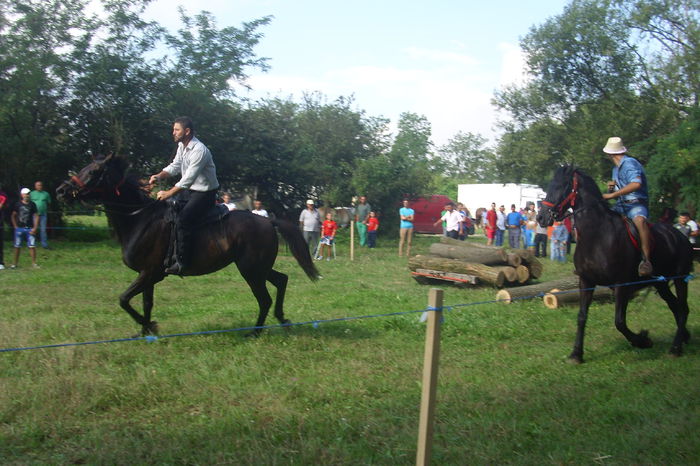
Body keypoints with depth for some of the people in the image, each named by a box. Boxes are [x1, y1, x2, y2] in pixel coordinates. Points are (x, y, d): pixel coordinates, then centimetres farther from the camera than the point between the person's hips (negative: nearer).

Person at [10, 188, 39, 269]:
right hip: (19, 228, 1)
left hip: (29, 228, -1)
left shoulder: (32, 204, 2)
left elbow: (36, 216, 1)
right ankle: (15, 263, 16)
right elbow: (13, 216, 11)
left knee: (32, 246, -7)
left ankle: (34, 263, 1)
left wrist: (34, 228, -6)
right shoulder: (18, 204, 3)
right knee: (17, 247, 6)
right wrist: (15, 226, 3)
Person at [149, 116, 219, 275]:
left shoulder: (199, 150, -25)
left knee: (183, 220, -25)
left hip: (204, 193, -10)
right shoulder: (182, 146, 6)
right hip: (189, 190, 10)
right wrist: (158, 176, -8)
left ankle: (182, 262, -17)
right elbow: (174, 166, 10)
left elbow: (188, 179, -29)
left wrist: (168, 194, -30)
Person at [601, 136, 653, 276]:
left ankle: (646, 260, -46)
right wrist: (612, 185, 8)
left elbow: (636, 184, -26)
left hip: (636, 204, -10)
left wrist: (613, 194, -26)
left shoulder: (630, 163, -9)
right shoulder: (616, 168, 20)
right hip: (621, 206, 10)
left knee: (639, 220, -41)